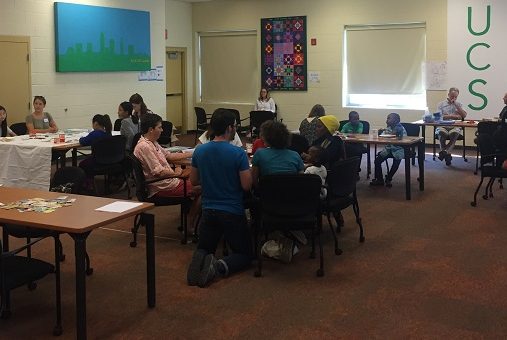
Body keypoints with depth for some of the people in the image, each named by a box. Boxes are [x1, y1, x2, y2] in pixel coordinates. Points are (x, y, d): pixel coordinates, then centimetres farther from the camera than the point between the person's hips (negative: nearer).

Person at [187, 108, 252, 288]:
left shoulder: (199, 151, -1)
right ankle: (221, 266, -19)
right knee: (244, 254, 12)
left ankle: (200, 259, -15)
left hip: (208, 210, 4)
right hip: (233, 212, -4)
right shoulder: (238, 153, -17)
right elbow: (247, 185, -14)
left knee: (204, 249, 22)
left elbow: (194, 180, 9)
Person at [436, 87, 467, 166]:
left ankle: (444, 151, -37)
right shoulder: (441, 104, 13)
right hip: (443, 125, -1)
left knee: (454, 133, -37)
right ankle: (447, 154, -31)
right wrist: (452, 116, -5)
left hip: (455, 126, 1)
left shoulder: (459, 104, 18)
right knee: (441, 132, -37)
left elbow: (464, 115, 3)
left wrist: (456, 105, -1)